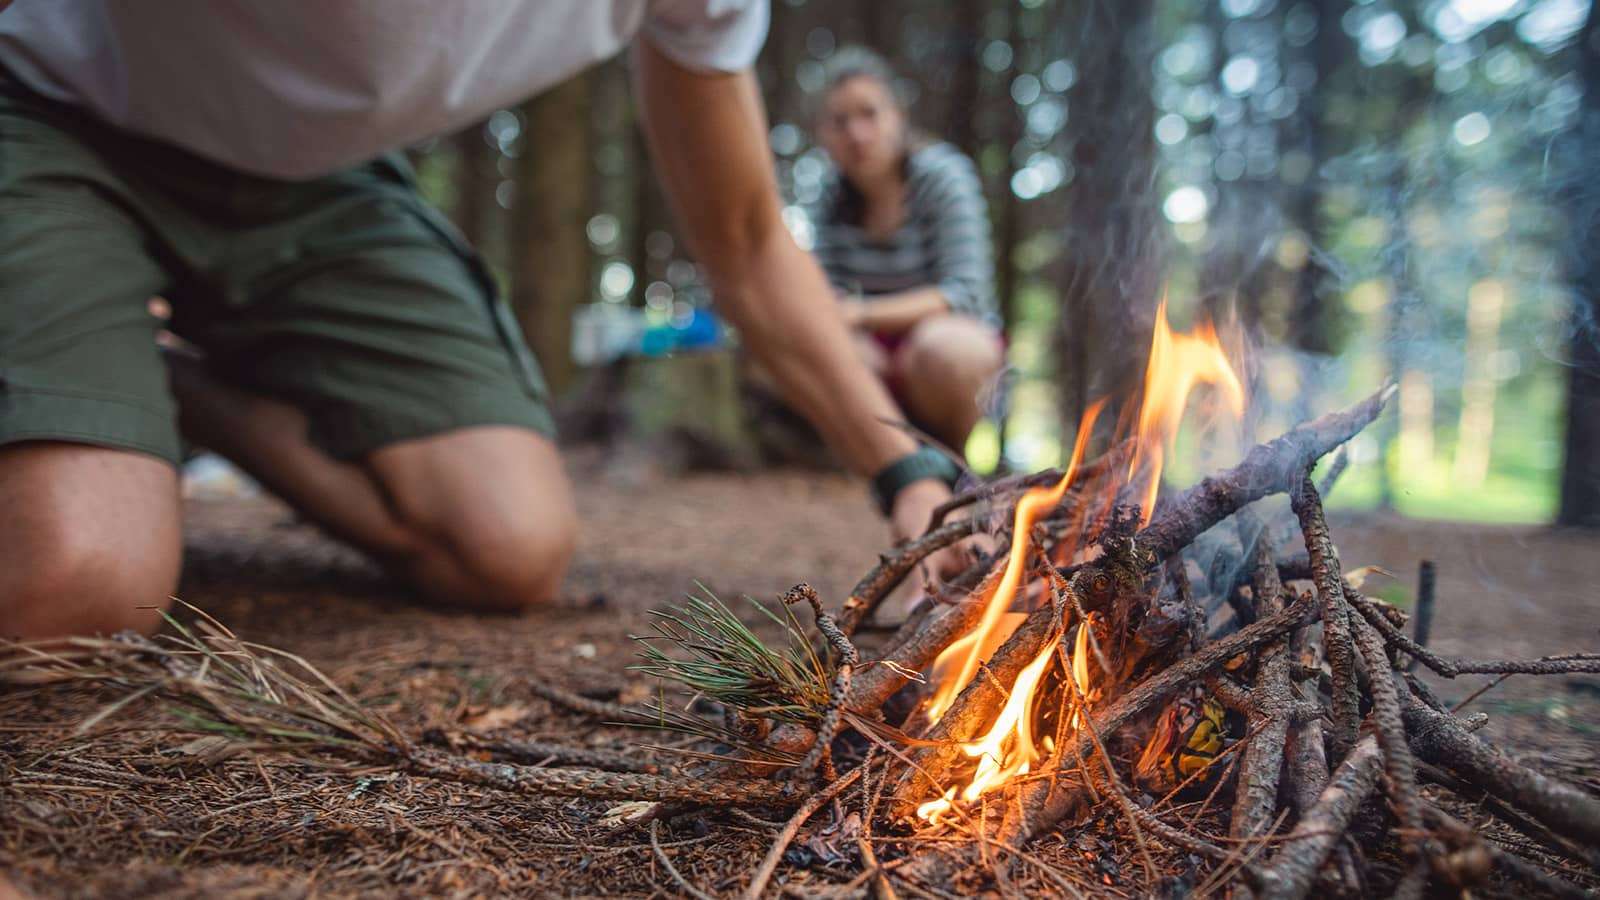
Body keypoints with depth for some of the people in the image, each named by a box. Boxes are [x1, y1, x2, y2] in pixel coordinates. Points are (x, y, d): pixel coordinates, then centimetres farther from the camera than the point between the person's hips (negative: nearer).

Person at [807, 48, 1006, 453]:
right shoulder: (833, 197, 1)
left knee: (942, 345, -38)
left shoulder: (943, 174, -13)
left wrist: (863, 313, -34)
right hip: (881, 352, 5)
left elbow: (965, 292, -23)